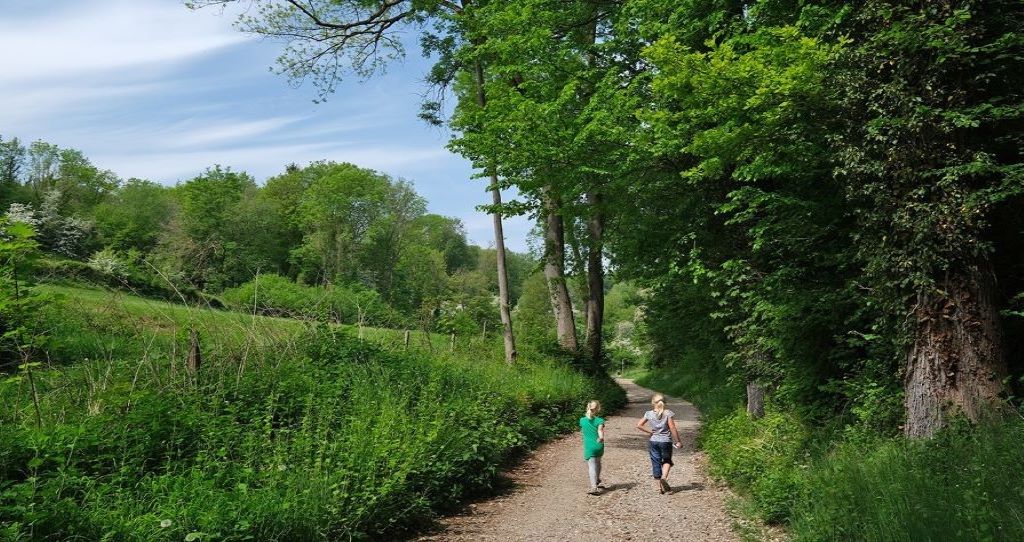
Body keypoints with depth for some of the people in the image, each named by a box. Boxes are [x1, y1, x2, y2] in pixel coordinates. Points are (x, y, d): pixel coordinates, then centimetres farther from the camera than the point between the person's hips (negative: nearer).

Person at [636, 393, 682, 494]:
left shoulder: (649, 414, -1)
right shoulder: (668, 413, -9)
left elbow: (639, 425, -1)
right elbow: (673, 428, -11)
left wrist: (649, 432, 8)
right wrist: (678, 441, -4)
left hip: (653, 441, 1)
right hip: (666, 441, -1)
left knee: (656, 463, 9)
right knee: (667, 461, 18)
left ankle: (659, 486, 9)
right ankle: (664, 477, -8)